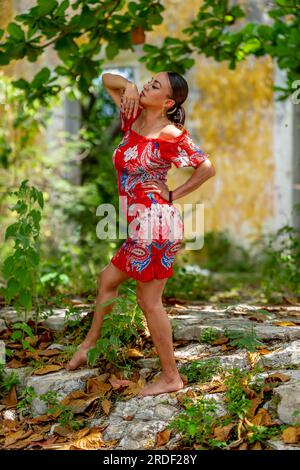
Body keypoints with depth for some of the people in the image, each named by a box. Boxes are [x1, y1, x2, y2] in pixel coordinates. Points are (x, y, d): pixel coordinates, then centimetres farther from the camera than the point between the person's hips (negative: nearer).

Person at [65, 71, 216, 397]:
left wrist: (173, 195, -4)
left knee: (149, 302, 0)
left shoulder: (170, 135, -14)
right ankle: (89, 345, 40)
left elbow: (207, 168, -7)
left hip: (156, 223, -9)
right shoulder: (133, 117, 7)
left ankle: (170, 377, 12)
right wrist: (129, 86, -2)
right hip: (142, 226, 9)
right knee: (107, 279, 23)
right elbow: (107, 79, 17)